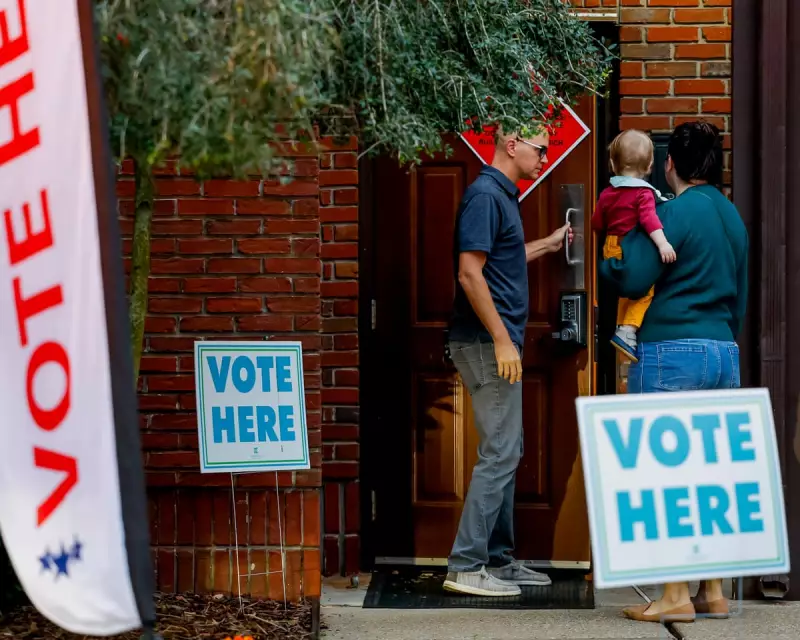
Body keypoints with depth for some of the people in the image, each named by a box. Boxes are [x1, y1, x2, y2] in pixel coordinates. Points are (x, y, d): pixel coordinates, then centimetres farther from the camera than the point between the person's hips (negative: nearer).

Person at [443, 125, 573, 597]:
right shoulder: (485, 194, -14)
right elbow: (470, 273, -21)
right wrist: (502, 341, -22)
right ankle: (466, 567, -7)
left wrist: (547, 245, 26)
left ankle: (497, 560, 20)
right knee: (500, 453, -9)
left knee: (507, 451, 14)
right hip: (488, 342, -10)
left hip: (499, 342, 10)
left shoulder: (503, 195, 16)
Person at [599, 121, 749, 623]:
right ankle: (713, 593, 13)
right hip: (724, 353, 7)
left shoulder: (675, 211, -9)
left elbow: (634, 280, -13)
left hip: (672, 354, -7)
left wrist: (606, 260, 6)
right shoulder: (732, 215, 14)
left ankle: (676, 596, -3)